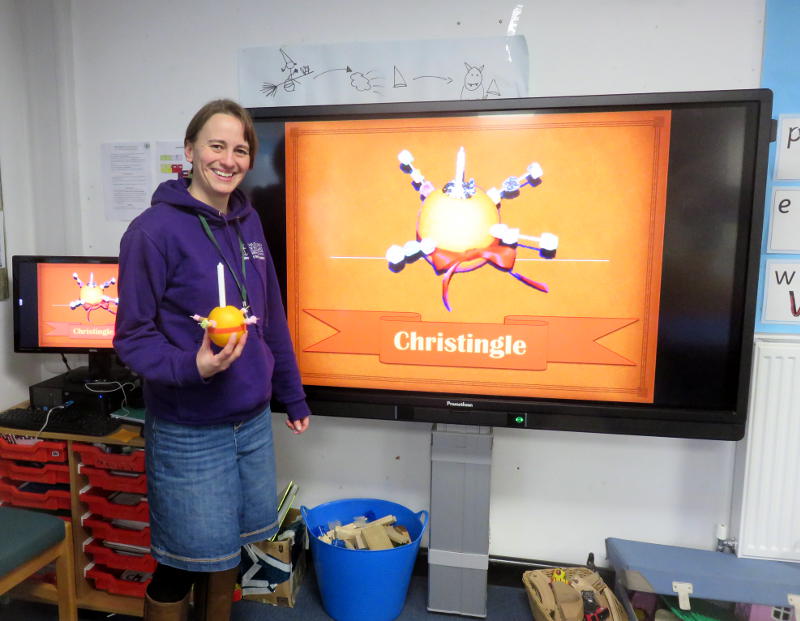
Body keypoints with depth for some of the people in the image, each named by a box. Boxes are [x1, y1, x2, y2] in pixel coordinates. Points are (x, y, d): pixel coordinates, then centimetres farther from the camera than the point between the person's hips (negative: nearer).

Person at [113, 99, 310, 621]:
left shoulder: (248, 221, 4)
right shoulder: (156, 229, -14)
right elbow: (132, 335, -11)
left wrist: (293, 396, 12)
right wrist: (192, 366, -30)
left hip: (253, 420, 6)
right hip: (189, 431, -5)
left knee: (228, 547, 21)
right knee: (185, 558, 11)